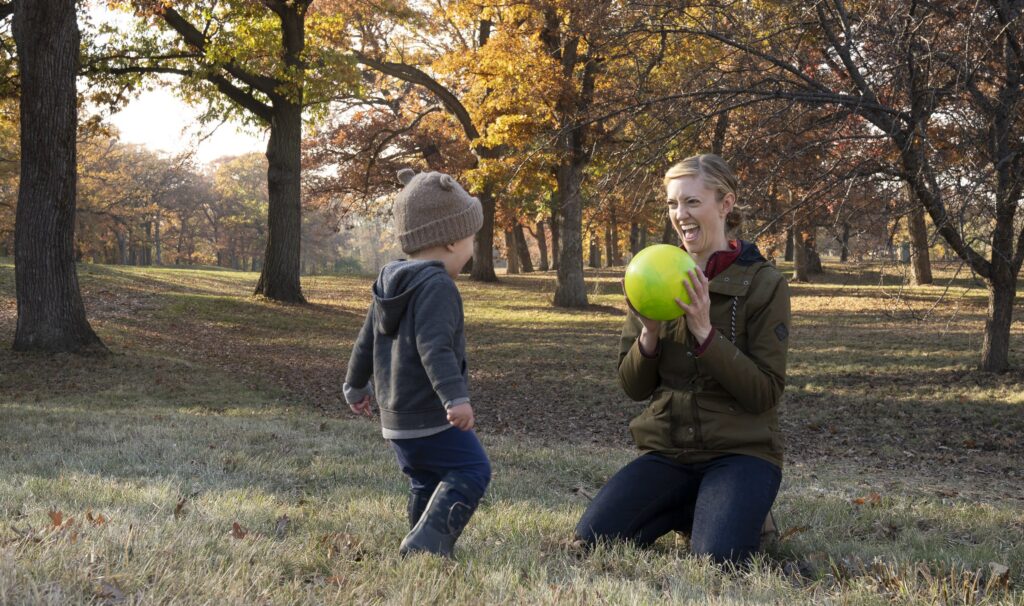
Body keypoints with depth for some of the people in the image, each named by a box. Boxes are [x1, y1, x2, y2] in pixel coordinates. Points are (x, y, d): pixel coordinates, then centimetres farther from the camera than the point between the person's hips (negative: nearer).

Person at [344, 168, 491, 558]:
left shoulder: (390, 284, 14)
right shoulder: (437, 286, -16)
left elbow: (366, 341, 23)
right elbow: (434, 347, -27)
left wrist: (356, 385, 36)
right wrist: (456, 397, -34)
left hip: (396, 416, 9)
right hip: (431, 414, -9)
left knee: (427, 482, 17)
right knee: (470, 470, -5)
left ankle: (422, 550, 17)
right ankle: (427, 541, -18)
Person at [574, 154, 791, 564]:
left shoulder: (764, 284, -6)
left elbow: (765, 393, -12)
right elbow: (633, 388, 7)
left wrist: (705, 332, -22)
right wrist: (648, 335, -13)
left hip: (739, 451, -4)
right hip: (668, 451, 4)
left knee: (718, 557, -28)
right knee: (593, 537, -17)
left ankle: (735, 512, 8)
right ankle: (691, 508, 11)